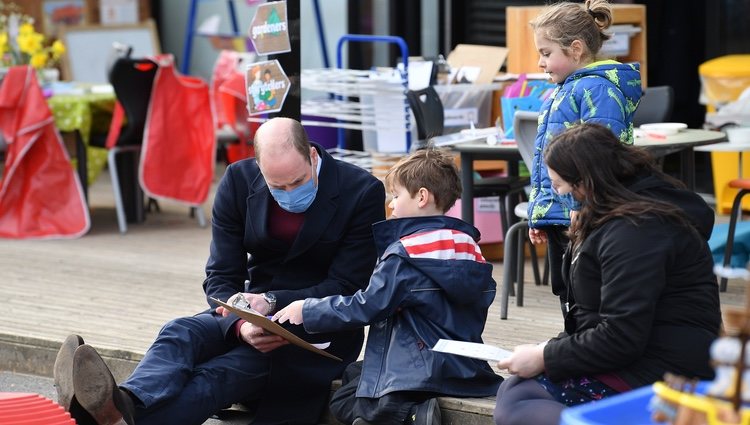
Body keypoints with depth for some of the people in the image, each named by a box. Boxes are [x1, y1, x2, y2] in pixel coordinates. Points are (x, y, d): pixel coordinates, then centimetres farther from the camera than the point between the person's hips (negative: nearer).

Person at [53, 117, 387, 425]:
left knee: (223, 371, -32)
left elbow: (345, 288, -12)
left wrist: (273, 301, -26)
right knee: (181, 333, -28)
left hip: (322, 333, -4)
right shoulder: (239, 181, -3)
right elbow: (221, 277, -4)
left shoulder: (363, 193, -12)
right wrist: (242, 325, -27)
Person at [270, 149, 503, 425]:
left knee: (344, 402, 7)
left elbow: (366, 307, -13)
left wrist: (307, 310, -1)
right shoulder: (468, 247, 7)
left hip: (418, 375, -9)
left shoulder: (404, 253, -15)